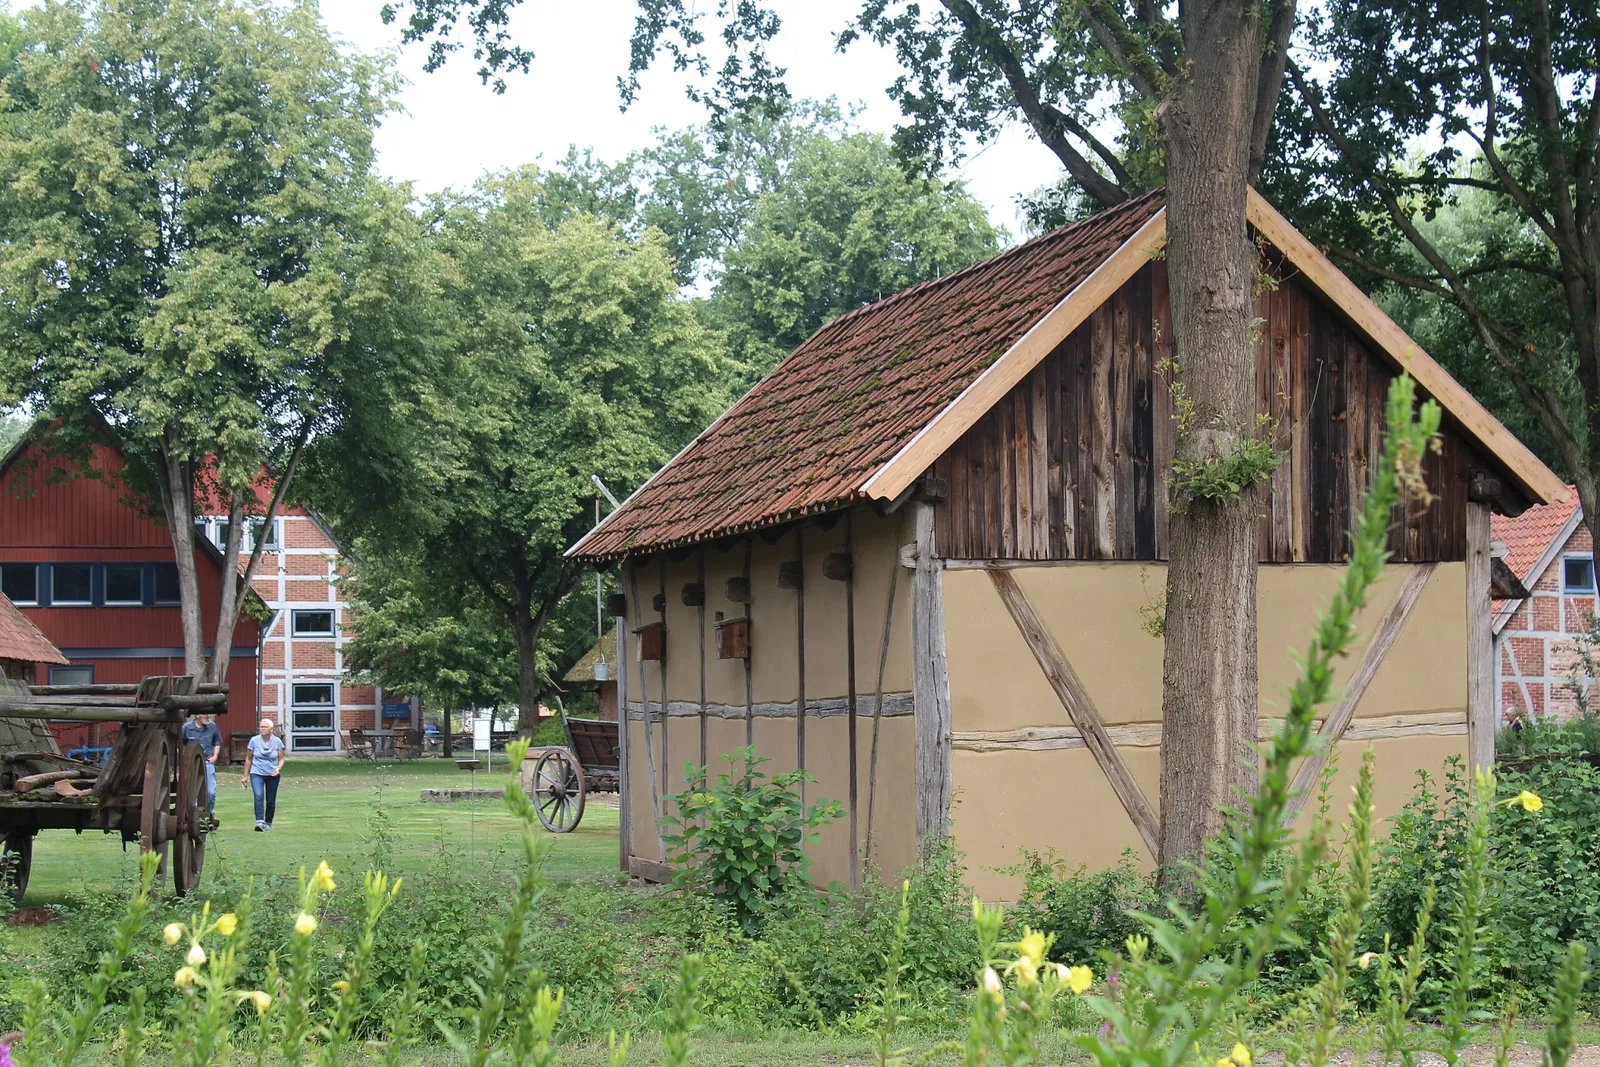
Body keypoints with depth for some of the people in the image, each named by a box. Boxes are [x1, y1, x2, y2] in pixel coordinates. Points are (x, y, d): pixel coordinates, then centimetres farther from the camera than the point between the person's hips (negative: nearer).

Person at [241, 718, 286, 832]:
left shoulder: (277, 741, 0)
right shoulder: (254, 740, 0)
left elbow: (281, 759, 6)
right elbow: (249, 759, 8)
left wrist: (278, 768, -15)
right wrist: (245, 776, 9)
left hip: (272, 775, 1)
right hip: (257, 774, -1)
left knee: (271, 801, 6)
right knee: (258, 796, -22)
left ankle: (268, 822, 25)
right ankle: (259, 822, -29)